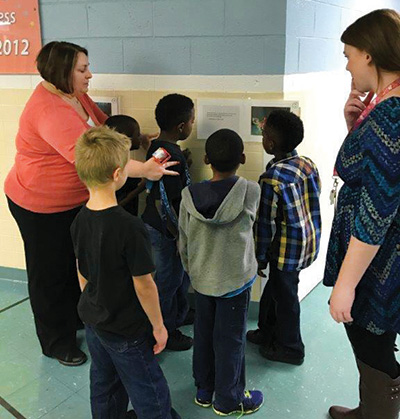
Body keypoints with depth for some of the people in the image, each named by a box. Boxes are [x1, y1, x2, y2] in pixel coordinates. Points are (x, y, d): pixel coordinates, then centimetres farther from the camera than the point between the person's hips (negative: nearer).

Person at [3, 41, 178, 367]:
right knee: (50, 274, 10)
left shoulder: (74, 94, -1)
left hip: (75, 199, 9)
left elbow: (105, 124, 11)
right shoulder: (50, 111, -31)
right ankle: (57, 343, 30)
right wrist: (142, 169, -45)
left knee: (76, 264, 23)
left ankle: (77, 318, 47)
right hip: (41, 206, -9)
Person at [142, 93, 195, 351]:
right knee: (169, 280, 8)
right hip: (165, 231, -10)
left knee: (182, 273, 26)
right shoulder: (171, 158, -28)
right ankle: (167, 332, 28)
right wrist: (179, 235, -19)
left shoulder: (158, 146, 2)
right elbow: (163, 203, -27)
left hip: (156, 223, 10)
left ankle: (180, 314, 48)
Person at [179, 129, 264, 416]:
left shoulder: (190, 196, -12)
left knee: (203, 334, 20)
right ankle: (228, 400, 29)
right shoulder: (251, 192, -19)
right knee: (230, 340, 12)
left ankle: (204, 390, 38)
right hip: (235, 279, -3)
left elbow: (183, 244, -1)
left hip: (201, 278, 3)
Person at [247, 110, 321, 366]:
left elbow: (265, 224, -19)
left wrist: (259, 259, -6)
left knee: (285, 296, 12)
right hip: (310, 240, 8)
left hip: (288, 248, -8)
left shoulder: (273, 177, -24)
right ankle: (267, 332, 42)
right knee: (274, 287, 23)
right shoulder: (308, 164, -1)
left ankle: (290, 349, 32)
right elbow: (314, 199, 8)